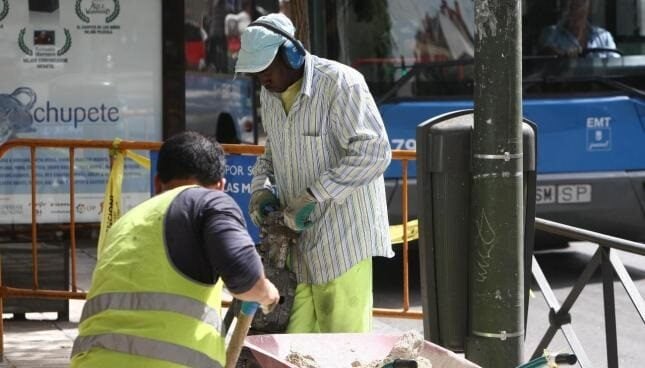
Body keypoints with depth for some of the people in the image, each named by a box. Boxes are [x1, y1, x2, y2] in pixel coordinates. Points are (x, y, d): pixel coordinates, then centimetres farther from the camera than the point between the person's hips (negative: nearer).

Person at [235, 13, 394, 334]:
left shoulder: (340, 84, -15)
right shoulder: (269, 94, 11)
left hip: (343, 237, -8)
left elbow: (374, 152, -22)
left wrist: (313, 195, -25)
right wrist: (262, 188, 4)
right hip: (297, 241, 8)